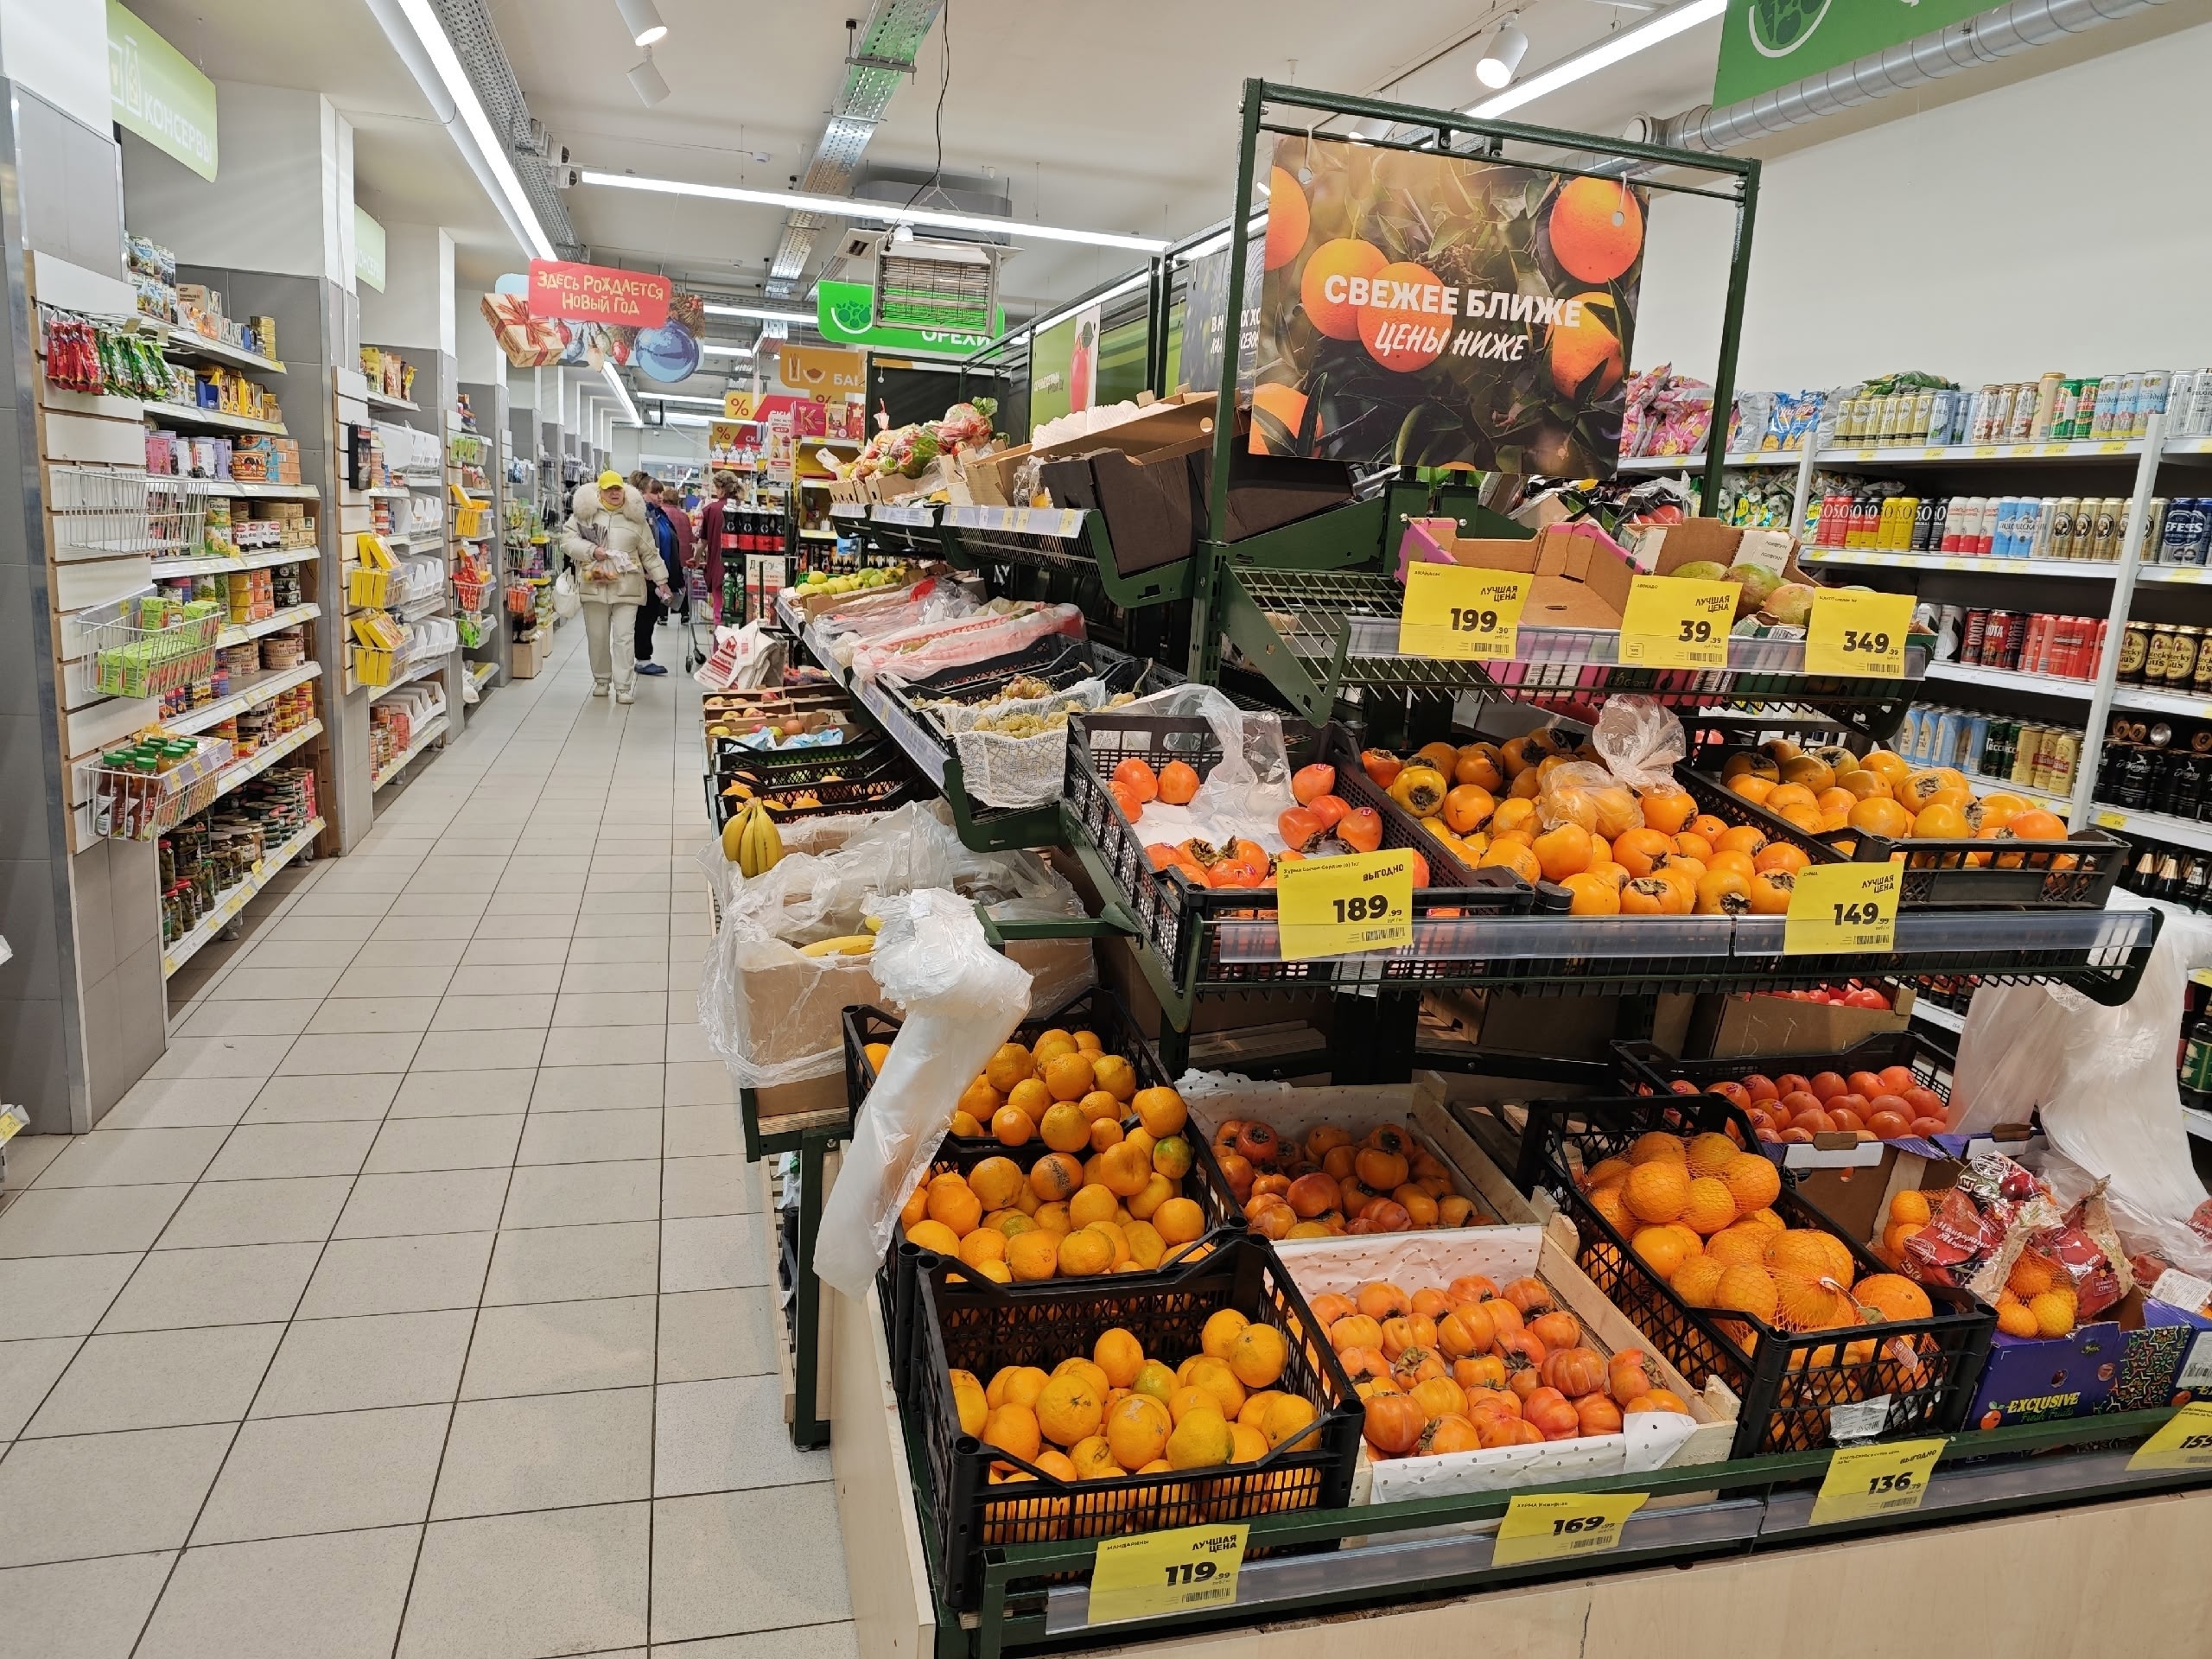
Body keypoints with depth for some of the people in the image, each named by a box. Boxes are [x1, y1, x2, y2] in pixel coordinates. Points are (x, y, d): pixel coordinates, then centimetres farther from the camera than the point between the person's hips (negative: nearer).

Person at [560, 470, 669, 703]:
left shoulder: (635, 517, 8)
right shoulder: (584, 513, 3)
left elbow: (649, 552, 12)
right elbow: (568, 540, 0)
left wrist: (661, 579, 11)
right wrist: (592, 551, -14)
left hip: (626, 587, -1)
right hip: (594, 586, 1)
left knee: (624, 637, -5)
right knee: (597, 637, 10)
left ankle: (623, 685, -1)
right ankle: (601, 679, 26)